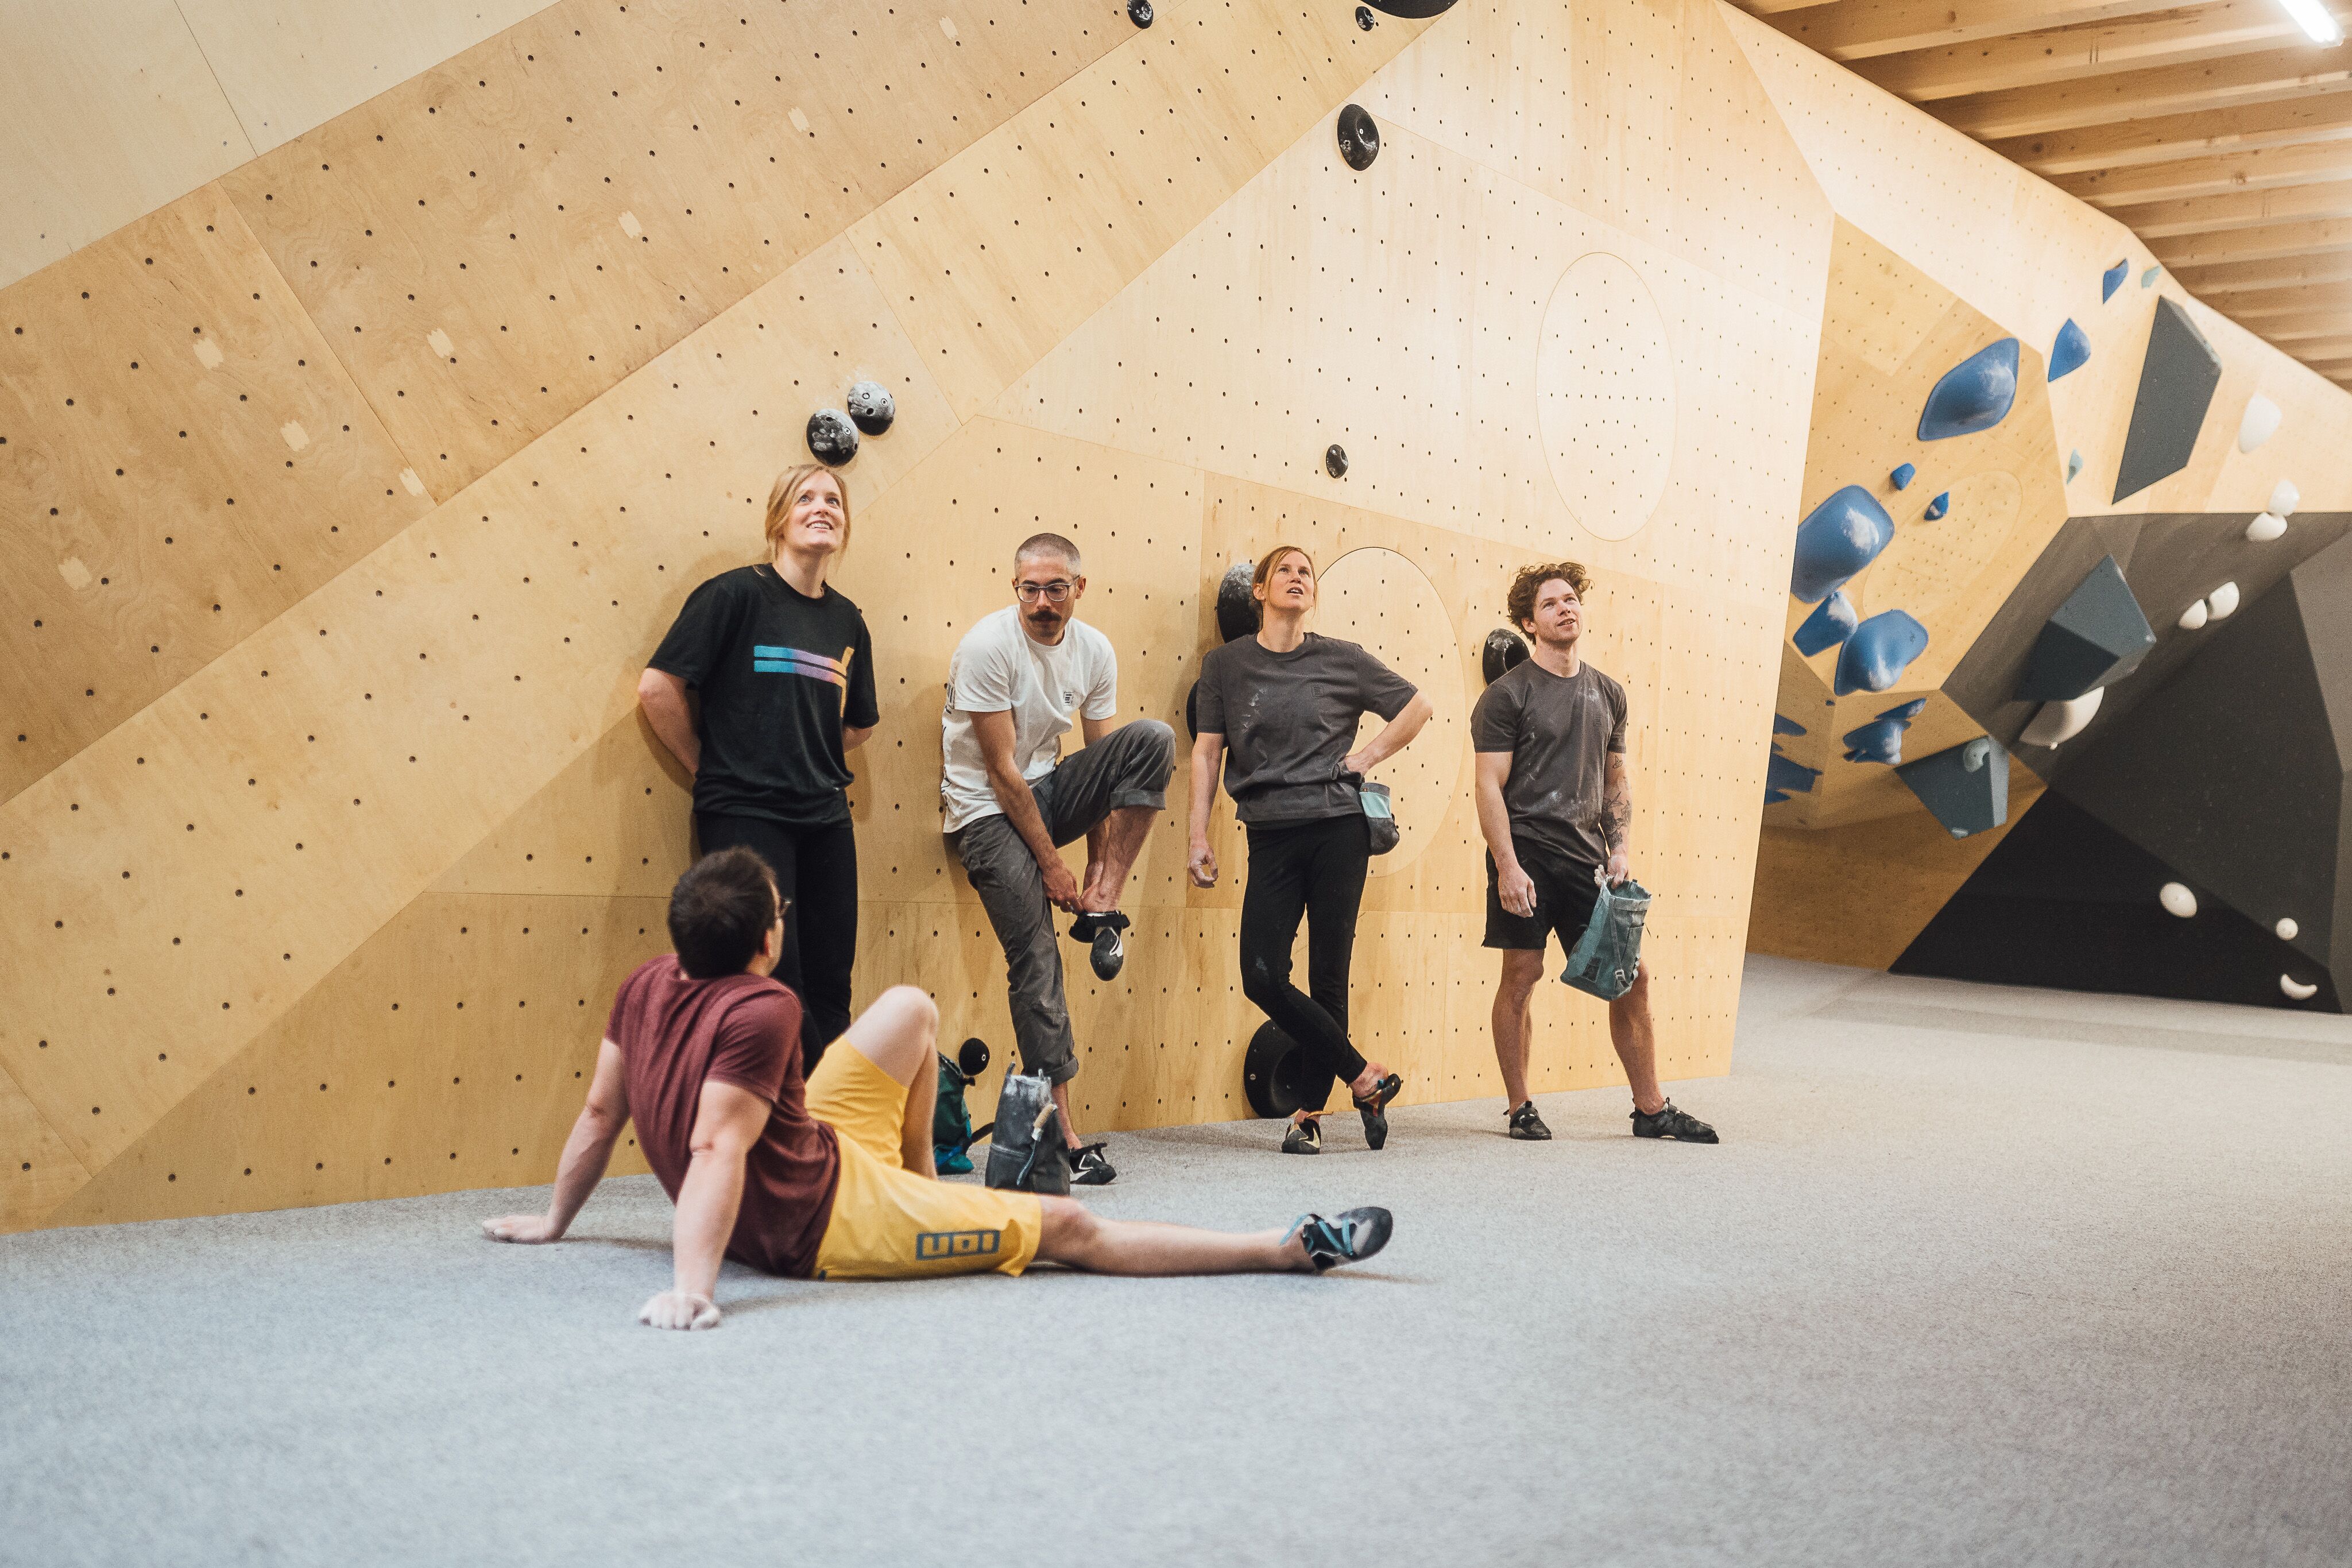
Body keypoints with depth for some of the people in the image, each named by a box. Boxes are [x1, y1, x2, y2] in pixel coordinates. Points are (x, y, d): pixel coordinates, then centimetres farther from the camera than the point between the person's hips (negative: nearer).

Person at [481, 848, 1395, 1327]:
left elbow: (600, 1114, 4)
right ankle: (1296, 1249, 2)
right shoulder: (763, 1013, -28)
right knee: (1065, 1228, -4)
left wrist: (554, 1223, 16)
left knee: (912, 1010, 16)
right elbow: (716, 1151, -36)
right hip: (828, 1223, -9)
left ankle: (925, 1189, 32)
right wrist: (692, 1287, -41)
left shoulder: (645, 987, -5)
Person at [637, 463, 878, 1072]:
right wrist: (709, 767, -1)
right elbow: (657, 686, -8)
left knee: (830, 987, 6)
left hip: (825, 817, 6)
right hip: (745, 812, -5)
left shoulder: (848, 621, 11)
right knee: (775, 981, -8)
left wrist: (812, 759, 12)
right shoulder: (737, 594, -5)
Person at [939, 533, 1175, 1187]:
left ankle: (1103, 907, -18)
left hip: (1049, 790, 5)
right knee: (1036, 961, -14)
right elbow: (1002, 770, -18)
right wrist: (1050, 864, -16)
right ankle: (1064, 1132, -10)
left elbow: (1106, 763, 0)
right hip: (987, 809, -5)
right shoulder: (989, 645, -18)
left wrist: (1099, 870, -8)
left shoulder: (1095, 651, -1)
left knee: (1152, 739, -20)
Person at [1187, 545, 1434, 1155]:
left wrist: (1368, 757, 5)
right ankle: (1365, 1077, 5)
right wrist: (1199, 837, 0)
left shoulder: (1343, 660, 5)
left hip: (1337, 829, -1)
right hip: (1271, 836, 1)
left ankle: (1310, 1112, 12)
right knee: (1262, 976, -10)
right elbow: (1207, 751, 7)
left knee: (1328, 974, -1)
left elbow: (1417, 706, 16)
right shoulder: (1227, 664, 7)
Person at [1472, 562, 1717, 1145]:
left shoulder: (1607, 694, 13)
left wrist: (1620, 849, 6)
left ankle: (1651, 1109, 13)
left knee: (1632, 977, 3)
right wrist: (1508, 867, -16)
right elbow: (1490, 786, -7)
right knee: (1521, 977, -1)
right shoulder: (1507, 696, -3)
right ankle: (1520, 1109, 12)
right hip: (1527, 854, -5)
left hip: (1587, 857, 5)